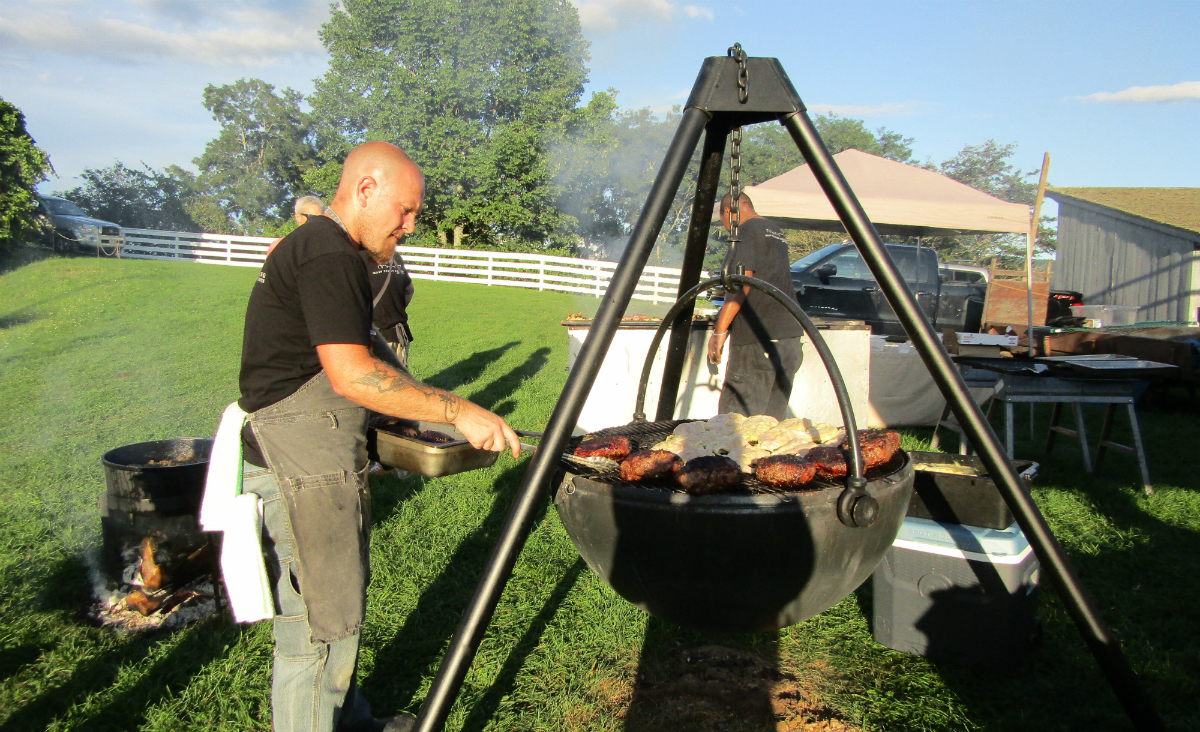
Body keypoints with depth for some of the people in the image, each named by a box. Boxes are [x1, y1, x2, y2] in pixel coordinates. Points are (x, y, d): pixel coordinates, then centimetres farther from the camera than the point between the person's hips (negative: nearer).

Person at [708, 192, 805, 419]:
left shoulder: (746, 231, -6)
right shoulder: (777, 232, 20)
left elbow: (741, 283, -17)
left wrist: (720, 330, -17)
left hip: (758, 340, -9)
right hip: (789, 337, 9)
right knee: (774, 419, 11)